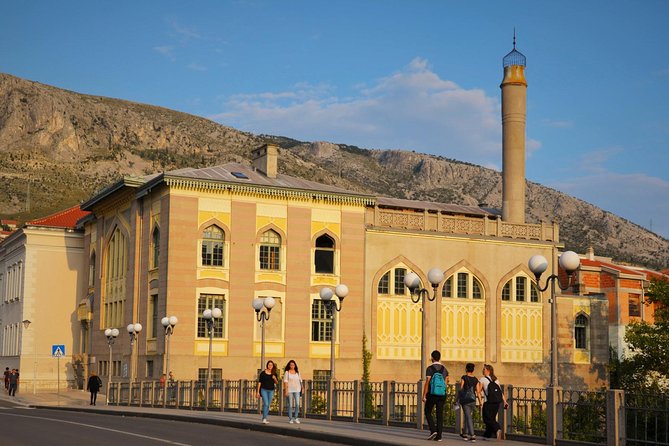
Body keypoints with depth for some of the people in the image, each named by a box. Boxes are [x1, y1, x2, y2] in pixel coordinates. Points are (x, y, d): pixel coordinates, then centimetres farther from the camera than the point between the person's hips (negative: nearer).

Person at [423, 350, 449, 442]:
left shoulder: (429, 369, -8)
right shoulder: (444, 369, 7)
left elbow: (427, 383, -13)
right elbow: (446, 383, 9)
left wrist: (424, 396, -9)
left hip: (432, 394, -4)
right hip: (442, 395, 4)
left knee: (428, 412, 10)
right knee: (440, 415, 5)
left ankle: (433, 430, -7)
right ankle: (439, 436, 2)